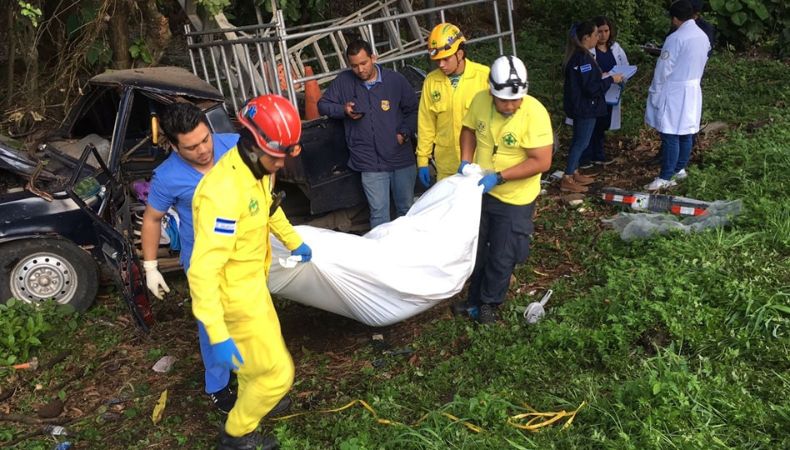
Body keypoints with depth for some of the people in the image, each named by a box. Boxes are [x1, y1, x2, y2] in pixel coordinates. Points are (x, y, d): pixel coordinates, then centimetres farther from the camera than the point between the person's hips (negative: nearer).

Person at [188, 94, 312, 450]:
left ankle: (252, 401, 59)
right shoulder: (223, 191, -34)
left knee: (257, 357, 31)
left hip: (252, 280, 9)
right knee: (277, 373, 3)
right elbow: (203, 269, -35)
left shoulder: (258, 169, -5)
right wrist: (217, 336, -37)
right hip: (235, 292, -9)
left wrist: (292, 240, 32)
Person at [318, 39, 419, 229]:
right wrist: (343, 110, -9)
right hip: (371, 162, -1)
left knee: (407, 208, 14)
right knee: (379, 212, 0)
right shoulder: (344, 81, 0)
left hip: (402, 157, 1)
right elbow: (323, 105, 9)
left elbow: (413, 110, 7)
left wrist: (405, 133, -8)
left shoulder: (396, 80, -1)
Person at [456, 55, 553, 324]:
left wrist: (498, 177, -29)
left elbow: (541, 162, -26)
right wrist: (465, 161, -9)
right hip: (480, 191, 5)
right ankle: (475, 297, 42)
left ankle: (490, 302, 33)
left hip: (514, 199, -5)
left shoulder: (534, 113, -27)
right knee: (476, 249, 20)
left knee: (502, 257, 9)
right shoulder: (480, 100, -13)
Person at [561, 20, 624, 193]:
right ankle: (567, 180, 3)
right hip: (585, 107, -10)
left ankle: (574, 174, 28)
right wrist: (611, 79, -14)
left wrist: (601, 76, 11)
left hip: (579, 105, 10)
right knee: (582, 142, -2)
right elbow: (591, 88, -24)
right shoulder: (583, 58, -23)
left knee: (578, 140, 17)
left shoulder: (576, 54, 7)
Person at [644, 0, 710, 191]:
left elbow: (663, 69, -15)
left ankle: (665, 178, -3)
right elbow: (701, 64, 16)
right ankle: (679, 169, 26)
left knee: (670, 136, -6)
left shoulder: (676, 38, -18)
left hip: (674, 92, -8)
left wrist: (654, 92, -6)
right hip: (692, 91, 8)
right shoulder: (703, 37, 7)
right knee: (685, 133, 15)